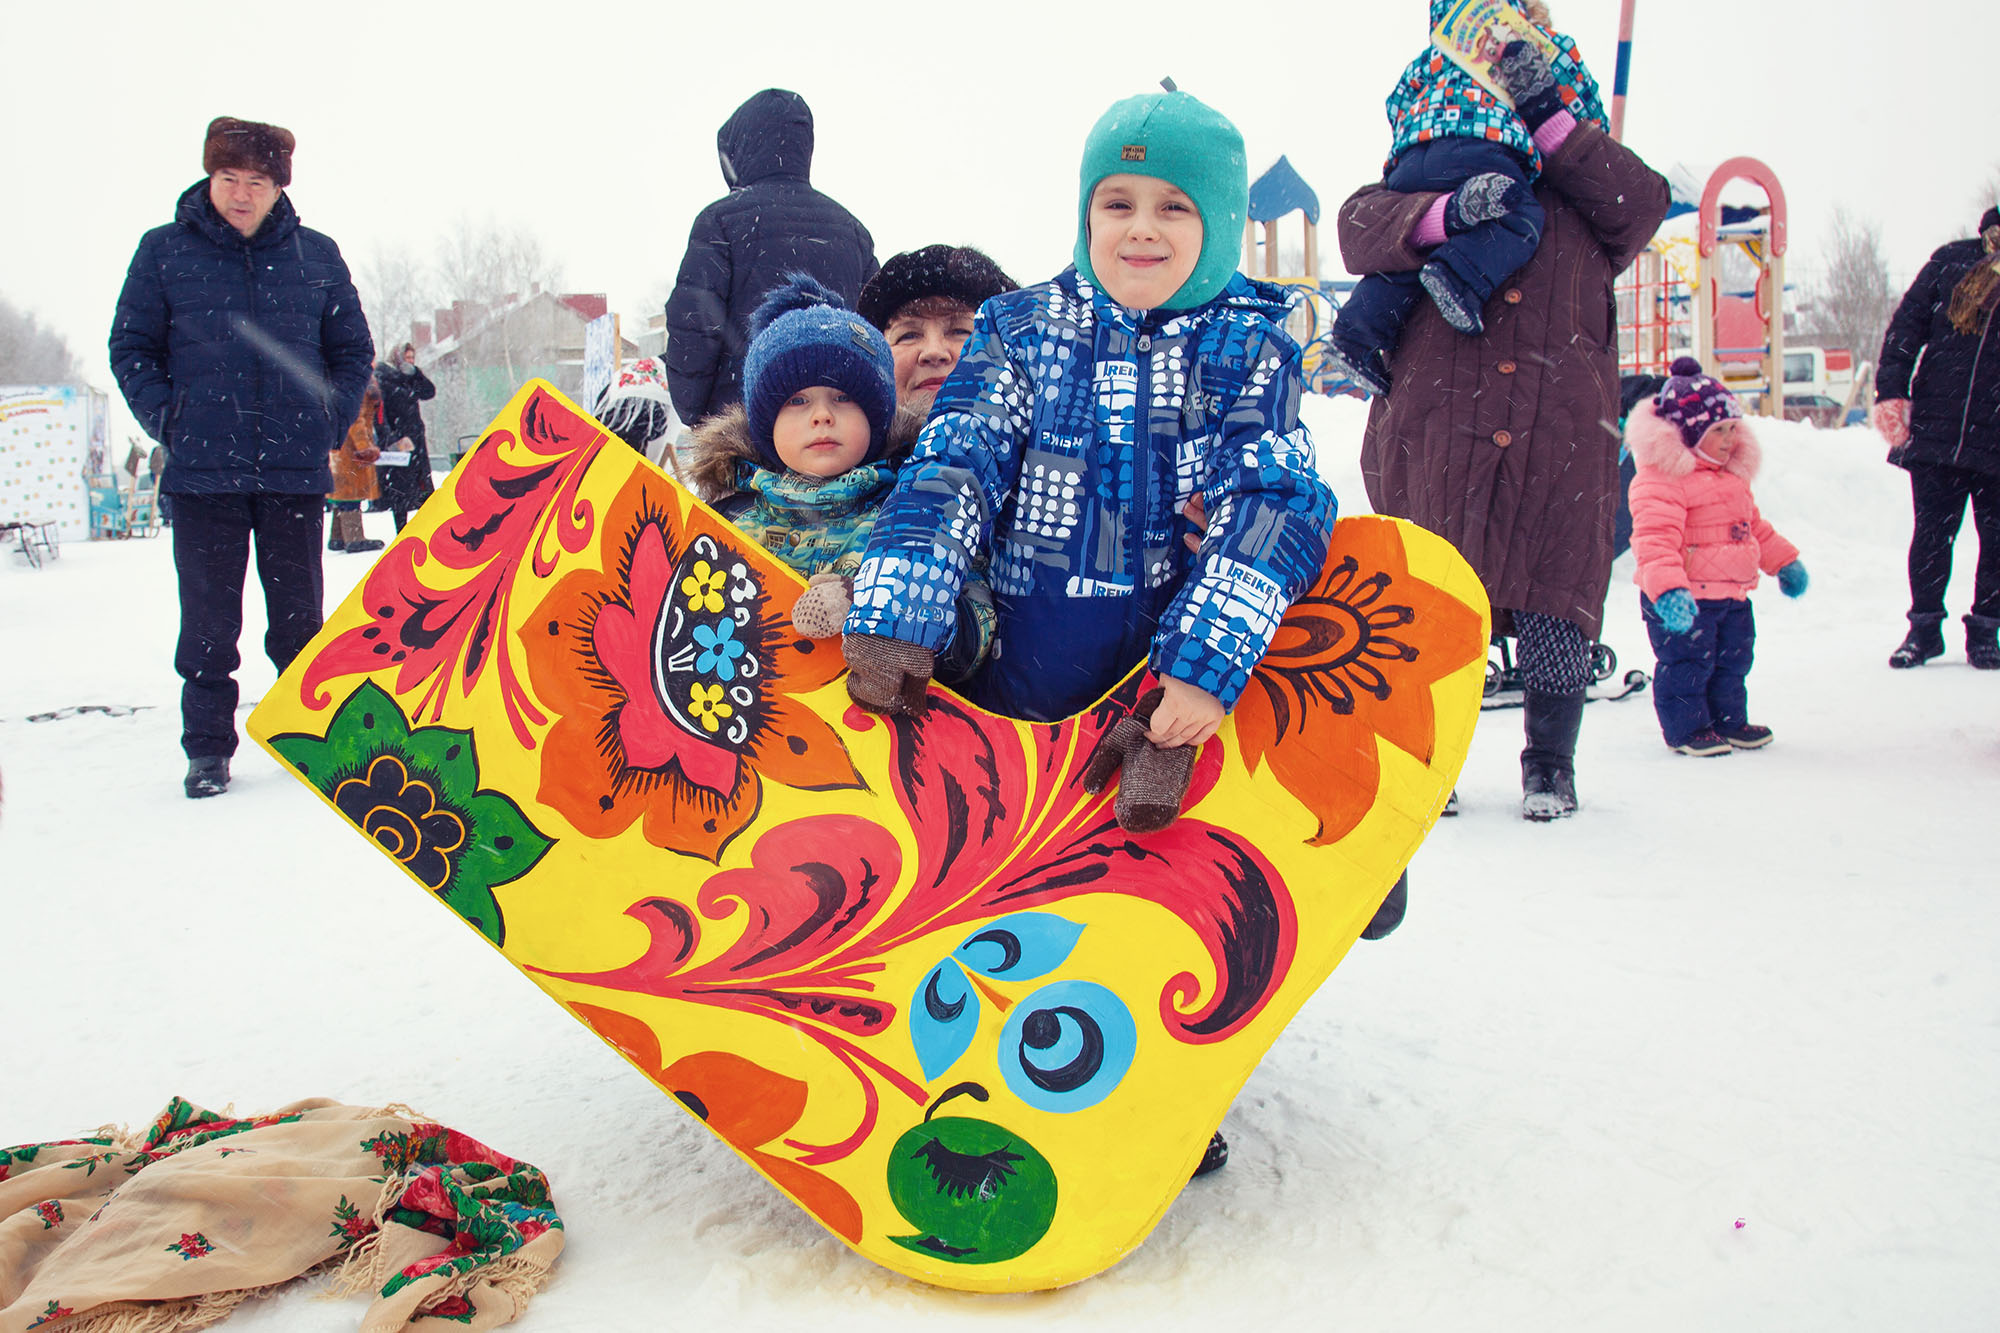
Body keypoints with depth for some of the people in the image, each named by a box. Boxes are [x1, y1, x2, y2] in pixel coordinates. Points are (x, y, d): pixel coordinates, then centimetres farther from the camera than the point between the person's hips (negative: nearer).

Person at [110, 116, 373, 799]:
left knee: (299, 614, 8)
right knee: (209, 619, 3)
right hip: (203, 469, -1)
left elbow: (353, 350, 14)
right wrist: (170, 420, -4)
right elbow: (131, 347, 8)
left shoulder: (315, 255, 7)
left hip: (296, 469, 1)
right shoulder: (164, 251, 5)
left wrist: (329, 422, 3)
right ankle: (207, 748, 13)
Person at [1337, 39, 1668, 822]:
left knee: (1555, 609, 1)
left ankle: (1550, 763, 18)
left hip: (1563, 441, 1)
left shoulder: (1583, 196, 20)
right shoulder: (1432, 182, 15)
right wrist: (1445, 213, -22)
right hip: (1441, 430, -1)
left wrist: (1548, 121, -4)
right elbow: (1361, 227, -3)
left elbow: (1643, 203, 0)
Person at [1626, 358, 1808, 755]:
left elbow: (1754, 526, 28)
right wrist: (1667, 588, -39)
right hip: (1685, 599, -9)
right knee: (1687, 662, -3)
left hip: (1732, 594, 9)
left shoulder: (1732, 476, 14)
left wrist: (1784, 561, 29)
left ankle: (1730, 722, 32)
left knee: (1733, 661, 18)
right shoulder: (1660, 479, -19)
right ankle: (1686, 727, 12)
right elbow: (1654, 539, -28)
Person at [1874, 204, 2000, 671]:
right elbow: (1908, 322, 3)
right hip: (1937, 433, 0)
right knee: (1930, 535, 5)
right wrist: (1892, 391, -8)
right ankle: (1924, 628, 19)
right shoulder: (1951, 262, 4)